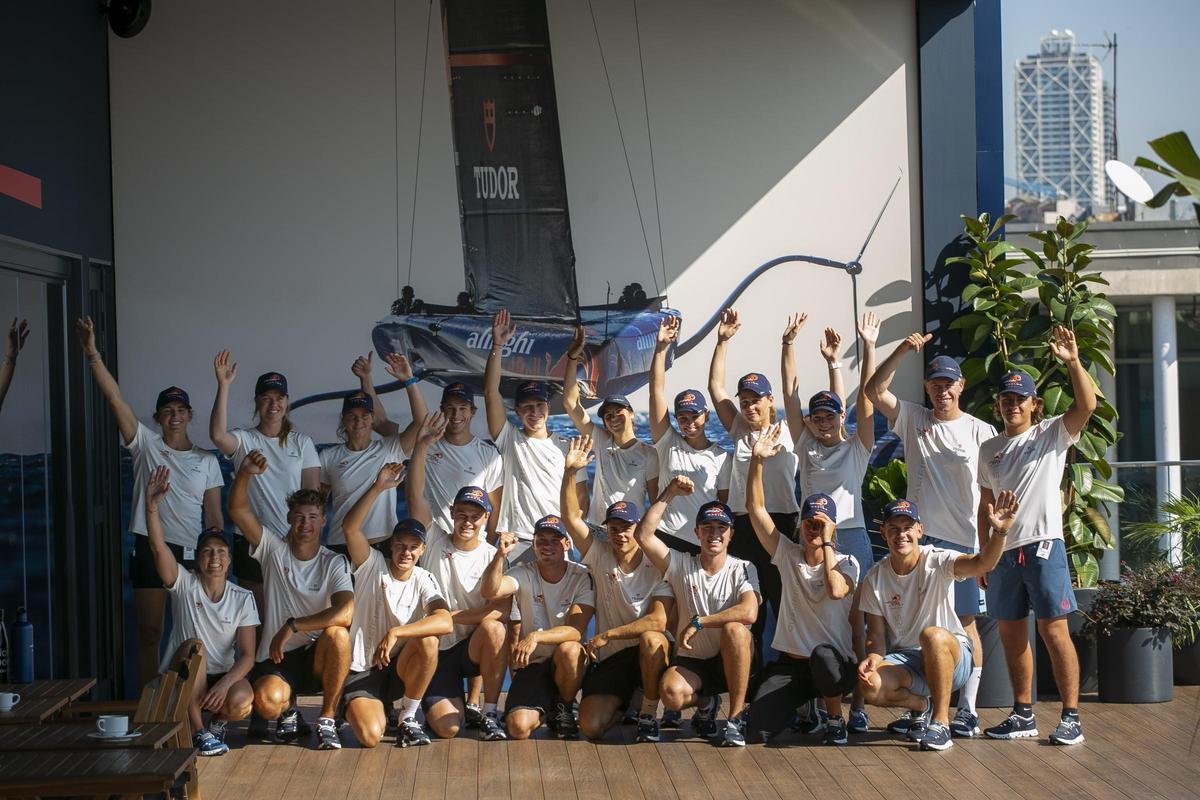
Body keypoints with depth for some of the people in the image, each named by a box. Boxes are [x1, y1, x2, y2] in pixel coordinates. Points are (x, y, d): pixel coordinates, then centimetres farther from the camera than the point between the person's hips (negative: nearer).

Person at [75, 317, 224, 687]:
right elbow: (114, 397, -7)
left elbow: (214, 517, 8)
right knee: (149, 634, 4)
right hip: (151, 549, -1)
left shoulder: (207, 461, 7)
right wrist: (92, 354, -17)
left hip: (193, 554, 1)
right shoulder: (145, 445, 4)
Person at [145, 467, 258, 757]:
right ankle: (197, 731, -16)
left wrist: (225, 684, -28)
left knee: (240, 701, -33)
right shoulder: (184, 585, -5)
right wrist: (152, 505, -37)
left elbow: (247, 655, -9)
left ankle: (218, 722, 7)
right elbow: (158, 547, -23)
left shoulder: (243, 598, -3)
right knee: (194, 647, -32)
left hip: (224, 675, 0)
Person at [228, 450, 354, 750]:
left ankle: (327, 719, -15)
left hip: (317, 657, 0)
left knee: (337, 633, -35)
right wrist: (245, 474, -30)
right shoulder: (273, 548, 2)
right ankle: (289, 710, 10)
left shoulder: (334, 563, -3)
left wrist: (291, 626, -23)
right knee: (266, 703, -32)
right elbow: (238, 511, -13)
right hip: (275, 658, 0)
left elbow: (345, 612, -21)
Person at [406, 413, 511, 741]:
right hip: (435, 649, 0)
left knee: (494, 628, -34)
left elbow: (502, 609, -16)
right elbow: (415, 494, -14)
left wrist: (451, 616, -16)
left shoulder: (493, 557, -2)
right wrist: (422, 445, -24)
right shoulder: (435, 541, -1)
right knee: (447, 729, -17)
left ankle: (486, 711, -15)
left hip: (472, 648, 0)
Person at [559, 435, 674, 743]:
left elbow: (658, 621, -21)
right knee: (591, 727, -15)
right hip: (608, 659, 3)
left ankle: (649, 713, -14)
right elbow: (571, 517, -11)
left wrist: (607, 635, -21)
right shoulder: (600, 554, 0)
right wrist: (570, 472, -22)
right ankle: (625, 701, 22)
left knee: (650, 639, -39)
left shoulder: (658, 567, -9)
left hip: (651, 655, -3)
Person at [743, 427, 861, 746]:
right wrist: (756, 460, -12)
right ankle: (804, 704, 17)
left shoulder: (847, 563, -3)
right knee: (759, 730, -19)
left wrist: (827, 542, -16)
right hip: (790, 663, 3)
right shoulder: (788, 554, 6)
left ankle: (835, 717, -10)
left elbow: (836, 590, -27)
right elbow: (756, 508, -2)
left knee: (823, 654, -42)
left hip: (835, 664, -3)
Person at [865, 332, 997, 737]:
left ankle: (967, 709, 5)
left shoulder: (981, 432, 2)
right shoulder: (913, 420, 10)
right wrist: (903, 350, -10)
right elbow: (874, 390, 1)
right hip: (919, 537, 3)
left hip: (964, 541, -3)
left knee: (965, 621, 0)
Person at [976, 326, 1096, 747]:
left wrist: (1073, 361, -28)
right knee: (1011, 634, 9)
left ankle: (1071, 716, 0)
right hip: (1002, 551, 5)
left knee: (1053, 630, -6)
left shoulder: (1053, 434, 1)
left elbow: (1087, 405, -17)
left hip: (1043, 545, -5)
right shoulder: (989, 449, 15)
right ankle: (1023, 715, 19)